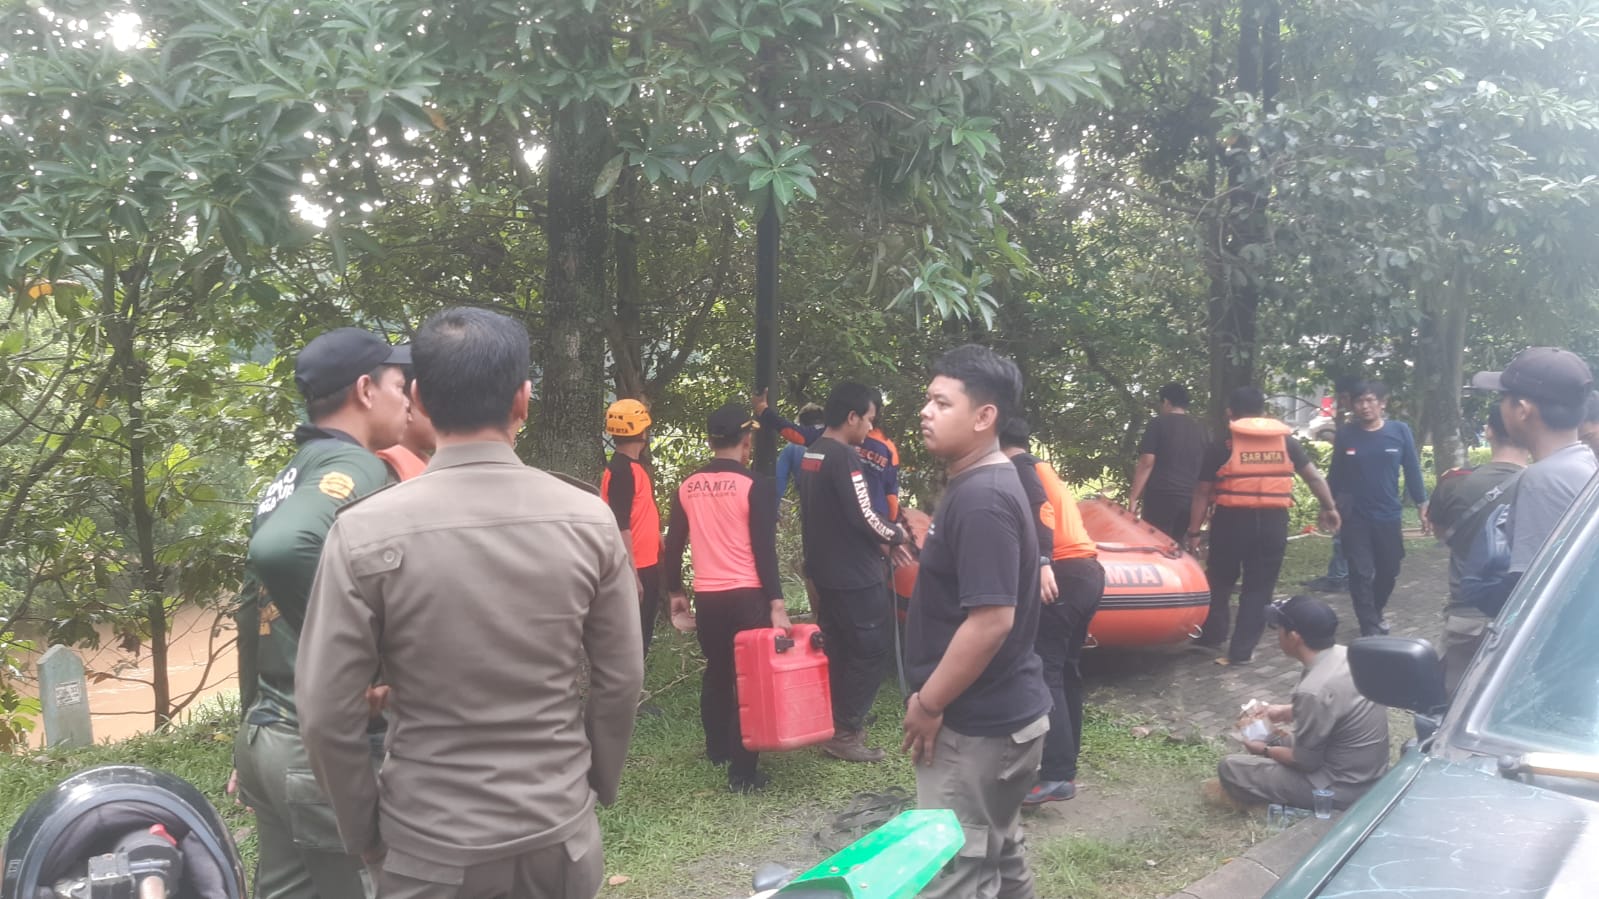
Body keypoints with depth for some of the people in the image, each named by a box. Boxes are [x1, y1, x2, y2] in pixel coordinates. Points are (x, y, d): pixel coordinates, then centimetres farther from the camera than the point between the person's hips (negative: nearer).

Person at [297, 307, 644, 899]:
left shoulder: (366, 532, -14)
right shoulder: (589, 520, -9)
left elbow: (327, 713, -11)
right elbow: (621, 682, -2)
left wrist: (364, 833, 5)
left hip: (431, 848, -2)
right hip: (561, 837, 2)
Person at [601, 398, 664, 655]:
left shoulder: (634, 466, 13)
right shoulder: (622, 470, -17)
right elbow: (621, 527, -22)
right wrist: (633, 575, -23)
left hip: (645, 566, 10)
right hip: (635, 570, -10)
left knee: (641, 638, 16)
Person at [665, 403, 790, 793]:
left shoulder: (687, 488, 5)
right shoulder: (754, 485, -9)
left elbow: (674, 545, 9)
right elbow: (764, 549, -13)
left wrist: (675, 592, 21)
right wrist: (776, 602, -12)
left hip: (707, 596, 5)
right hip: (748, 596, -4)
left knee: (716, 672, 21)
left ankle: (718, 748, 35)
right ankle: (742, 770, 0)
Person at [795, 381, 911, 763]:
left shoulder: (810, 455, 10)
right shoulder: (844, 456, -18)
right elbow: (863, 518, -21)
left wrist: (882, 537, 14)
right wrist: (897, 534, -2)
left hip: (826, 570, 9)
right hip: (855, 574, -9)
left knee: (838, 650, 15)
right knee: (871, 650, -1)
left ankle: (834, 726, 20)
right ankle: (845, 732, 2)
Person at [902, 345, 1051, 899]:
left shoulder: (981, 499, -22)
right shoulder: (982, 484, 10)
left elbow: (991, 620, -27)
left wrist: (927, 706, -18)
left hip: (977, 727, -10)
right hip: (999, 714, 10)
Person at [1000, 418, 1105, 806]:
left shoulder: (1019, 465, 0)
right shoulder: (1042, 468, 28)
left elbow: (1040, 509, -19)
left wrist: (1043, 563, -30)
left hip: (1064, 574, -9)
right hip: (1089, 571, 9)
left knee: (1043, 671, -10)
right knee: (1065, 670, 14)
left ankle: (1056, 776, -15)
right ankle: (1064, 764, 19)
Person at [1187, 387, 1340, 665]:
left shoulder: (1221, 448, -2)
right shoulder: (1286, 443, 6)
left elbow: (1203, 494, -1)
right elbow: (1314, 477, 11)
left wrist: (1194, 532, 5)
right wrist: (1329, 508, 23)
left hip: (1232, 521, -2)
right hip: (1273, 522, 2)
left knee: (1219, 581, 18)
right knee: (1258, 588, 10)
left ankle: (1212, 635, 28)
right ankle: (1241, 651, 10)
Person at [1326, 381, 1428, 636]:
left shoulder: (1400, 431, -5)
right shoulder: (1345, 434, -4)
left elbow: (1412, 470, 1)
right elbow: (1335, 474, 5)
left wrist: (1422, 506, 1)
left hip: (1388, 516, 1)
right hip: (1354, 518, -1)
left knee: (1388, 572, 14)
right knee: (1361, 574, -2)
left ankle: (1376, 612, 39)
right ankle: (1370, 628, 6)